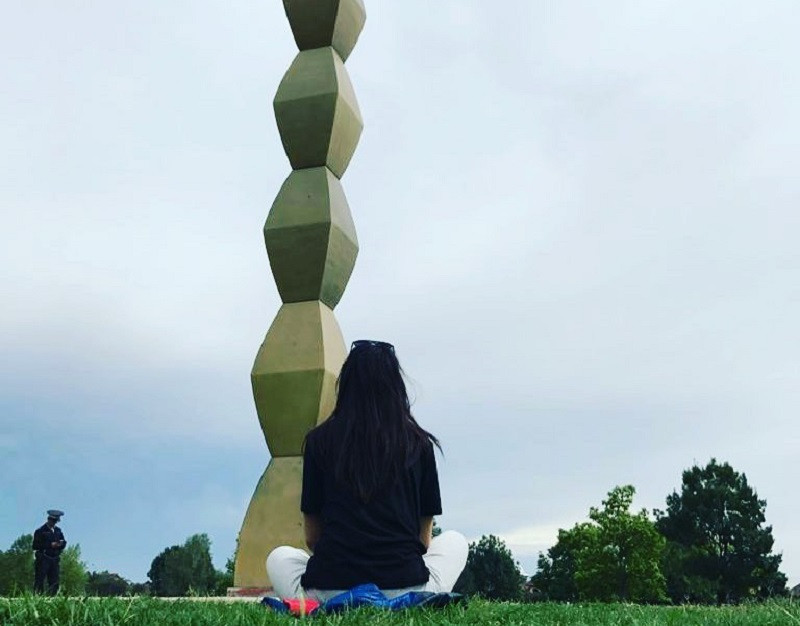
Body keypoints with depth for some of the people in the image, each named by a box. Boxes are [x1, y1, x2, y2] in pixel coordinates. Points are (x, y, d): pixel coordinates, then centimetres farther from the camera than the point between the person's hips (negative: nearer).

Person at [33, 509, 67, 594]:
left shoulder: (58, 531, 14)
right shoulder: (40, 531, -4)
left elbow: (64, 544, 18)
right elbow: (35, 546, -12)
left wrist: (62, 543, -7)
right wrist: (50, 545, -17)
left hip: (55, 560, 6)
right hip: (43, 560, -6)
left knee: (54, 583, 5)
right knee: (39, 582, -6)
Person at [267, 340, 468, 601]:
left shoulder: (319, 439, 6)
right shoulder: (419, 442, 7)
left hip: (328, 591, 0)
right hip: (405, 591, 0)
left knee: (279, 557, 34)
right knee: (454, 541, 31)